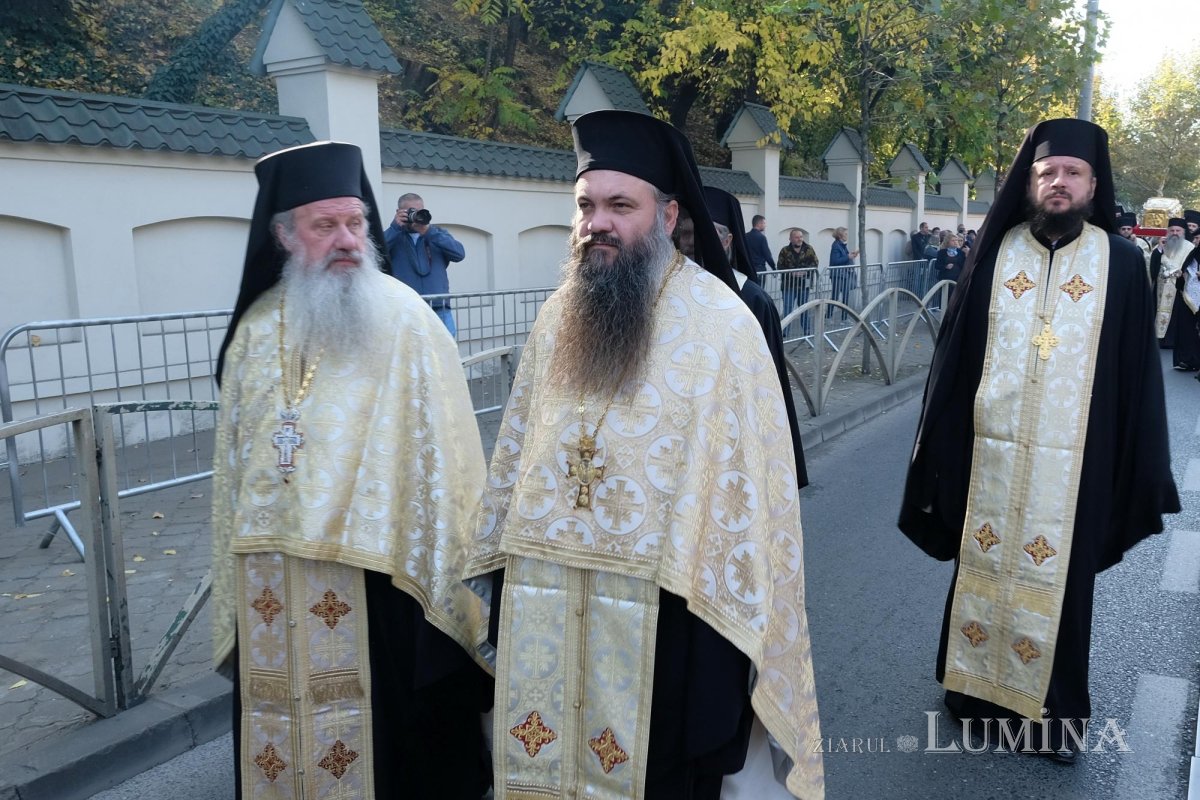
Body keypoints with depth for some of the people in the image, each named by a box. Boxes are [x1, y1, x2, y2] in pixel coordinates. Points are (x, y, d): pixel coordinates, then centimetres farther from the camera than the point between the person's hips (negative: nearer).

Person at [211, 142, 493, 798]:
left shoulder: (404, 320, -9)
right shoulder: (257, 327, 6)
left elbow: (442, 451, -9)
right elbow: (234, 454, 13)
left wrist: (445, 571, -10)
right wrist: (237, 566, 14)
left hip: (374, 568, -4)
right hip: (270, 582, 5)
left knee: (385, 728, 8)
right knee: (280, 726, 15)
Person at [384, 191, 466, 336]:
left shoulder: (438, 233, 17)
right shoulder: (393, 237, 12)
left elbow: (459, 253, -1)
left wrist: (428, 232, -9)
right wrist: (395, 227, -9)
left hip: (440, 311, 2)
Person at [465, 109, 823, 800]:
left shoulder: (720, 323, -11)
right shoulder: (561, 316, 5)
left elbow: (750, 477, -12)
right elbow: (519, 446, 10)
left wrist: (726, 610, -12)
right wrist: (504, 570, 10)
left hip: (663, 614, -4)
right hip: (545, 607, 5)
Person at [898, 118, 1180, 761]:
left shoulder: (1119, 262, 0)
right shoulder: (995, 252, 2)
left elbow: (1136, 368, 3)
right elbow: (955, 352, 3)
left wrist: (1138, 464, 1)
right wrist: (944, 443, 1)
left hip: (1073, 459, -1)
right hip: (990, 450, 1)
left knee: (1058, 577, 8)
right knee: (985, 565, 11)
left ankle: (1054, 709, 26)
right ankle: (979, 686, 30)